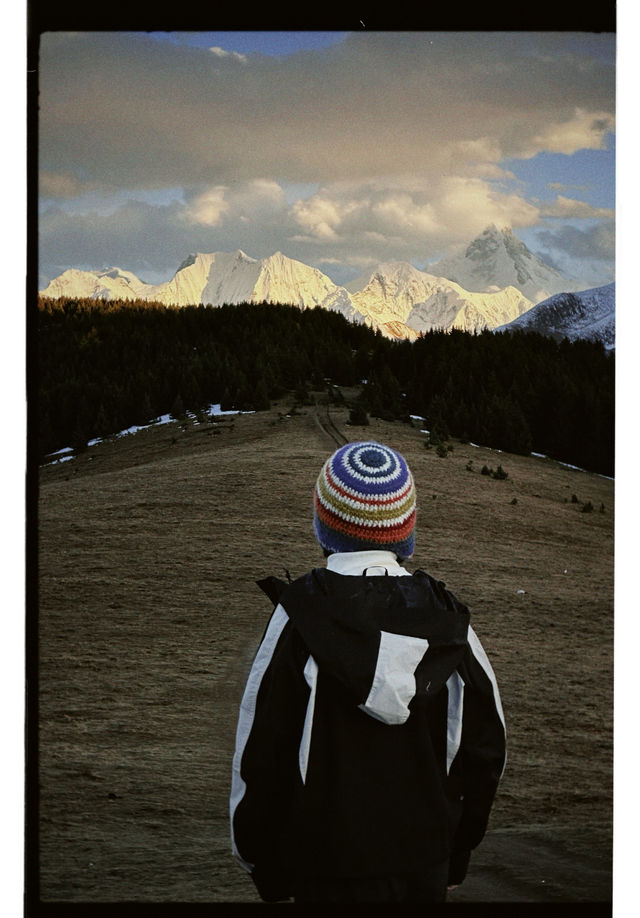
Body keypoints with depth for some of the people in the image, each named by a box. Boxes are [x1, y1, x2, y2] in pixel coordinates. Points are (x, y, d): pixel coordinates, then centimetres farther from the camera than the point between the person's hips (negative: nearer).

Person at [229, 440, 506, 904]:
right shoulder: (448, 622, 0)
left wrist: (265, 868, 3)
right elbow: (486, 747, 7)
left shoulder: (297, 623, -11)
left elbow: (260, 757, -9)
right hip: (426, 864, 4)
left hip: (330, 868, -3)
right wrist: (456, 856, 17)